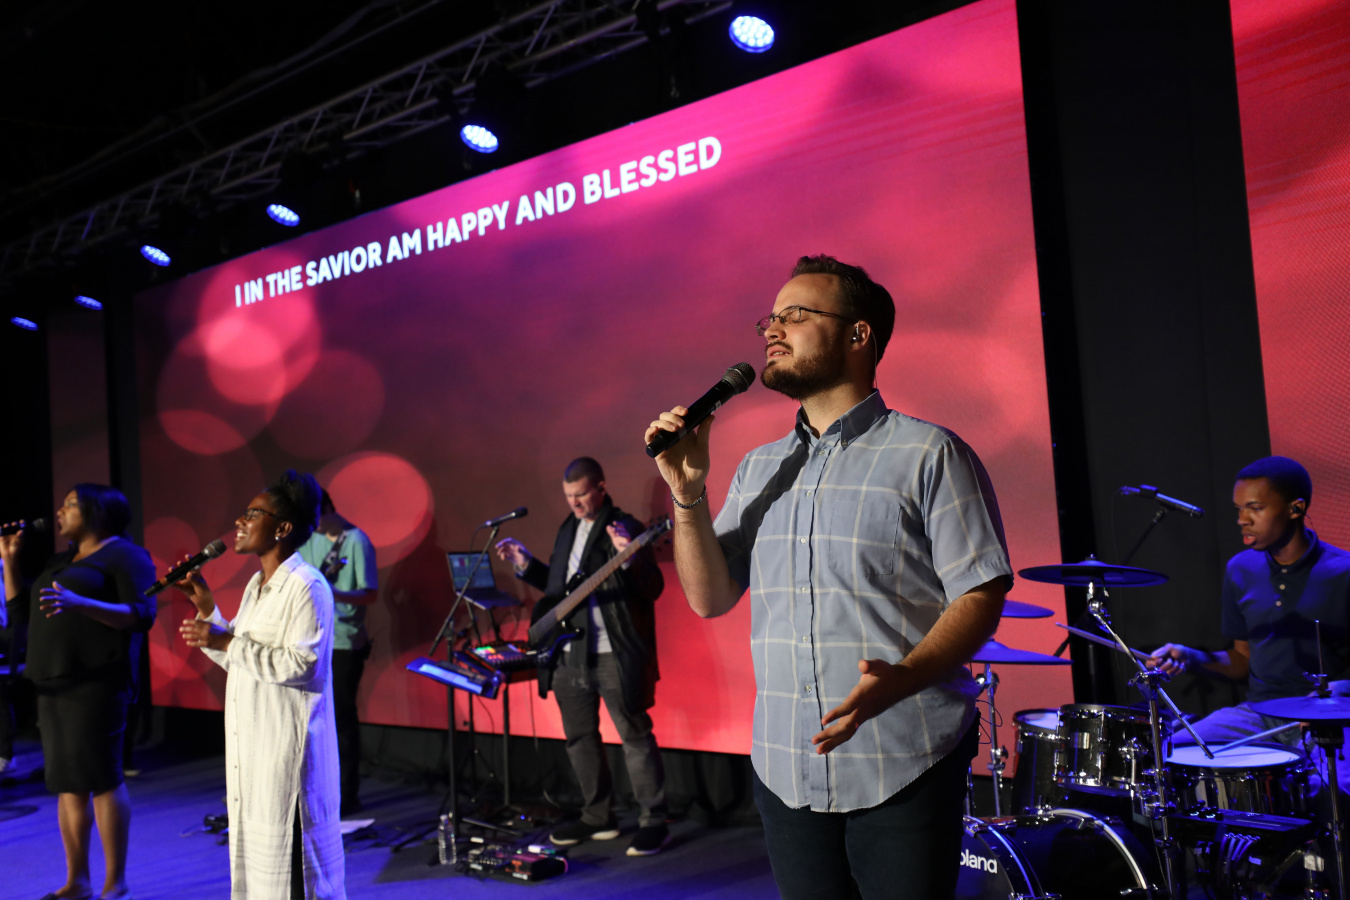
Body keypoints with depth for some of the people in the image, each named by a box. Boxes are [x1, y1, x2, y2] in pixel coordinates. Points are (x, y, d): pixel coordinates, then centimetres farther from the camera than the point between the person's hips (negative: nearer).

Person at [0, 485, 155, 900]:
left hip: (95, 684, -8)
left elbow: (142, 616, -16)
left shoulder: (124, 555, -4)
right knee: (66, 782, 9)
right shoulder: (59, 562, 21)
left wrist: (79, 603, -28)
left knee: (101, 779, -6)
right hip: (52, 683, 8)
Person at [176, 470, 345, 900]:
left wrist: (227, 643, -20)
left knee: (286, 845, -5)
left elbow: (302, 663, -23)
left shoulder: (306, 587, -14)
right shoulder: (256, 586, 15)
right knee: (251, 840, 16)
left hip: (288, 744, -10)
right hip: (251, 741, 10)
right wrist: (207, 609, 10)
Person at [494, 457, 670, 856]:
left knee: (635, 736, -3)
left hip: (613, 655, -8)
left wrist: (629, 558, -32)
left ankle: (653, 823, 5)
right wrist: (526, 565, 13)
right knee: (579, 738, 14)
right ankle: (598, 818, 27)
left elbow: (653, 589, -16)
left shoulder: (625, 528, -9)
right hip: (569, 654, 8)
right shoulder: (569, 528, 15)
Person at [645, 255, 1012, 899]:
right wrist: (688, 495, -6)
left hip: (902, 772, -5)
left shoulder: (929, 454, -7)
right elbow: (710, 598, 8)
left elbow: (982, 593, -10)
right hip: (786, 770, 5)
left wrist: (900, 679, -26)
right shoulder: (758, 470, 10)